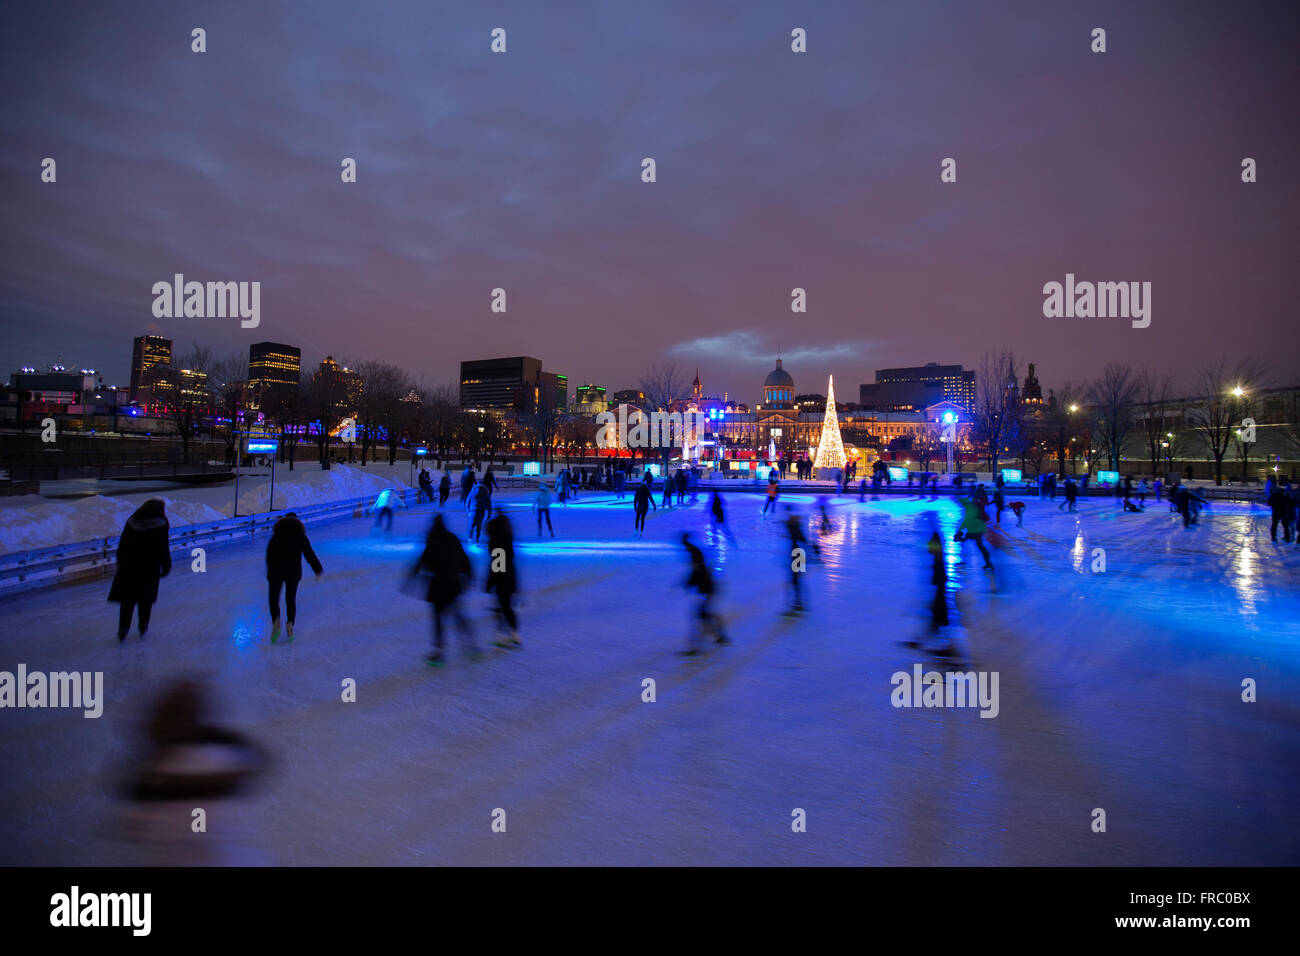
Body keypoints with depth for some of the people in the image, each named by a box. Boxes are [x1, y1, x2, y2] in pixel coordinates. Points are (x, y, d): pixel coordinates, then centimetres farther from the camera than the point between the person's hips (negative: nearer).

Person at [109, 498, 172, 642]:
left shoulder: (131, 522, 3)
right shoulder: (161, 526, -10)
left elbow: (121, 547, 7)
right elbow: (164, 549, -11)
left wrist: (120, 565, 16)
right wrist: (166, 567, 0)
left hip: (128, 567, 3)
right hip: (149, 569, -3)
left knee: (127, 600, 11)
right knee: (146, 600, 14)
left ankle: (122, 630, 6)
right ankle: (143, 627, 21)